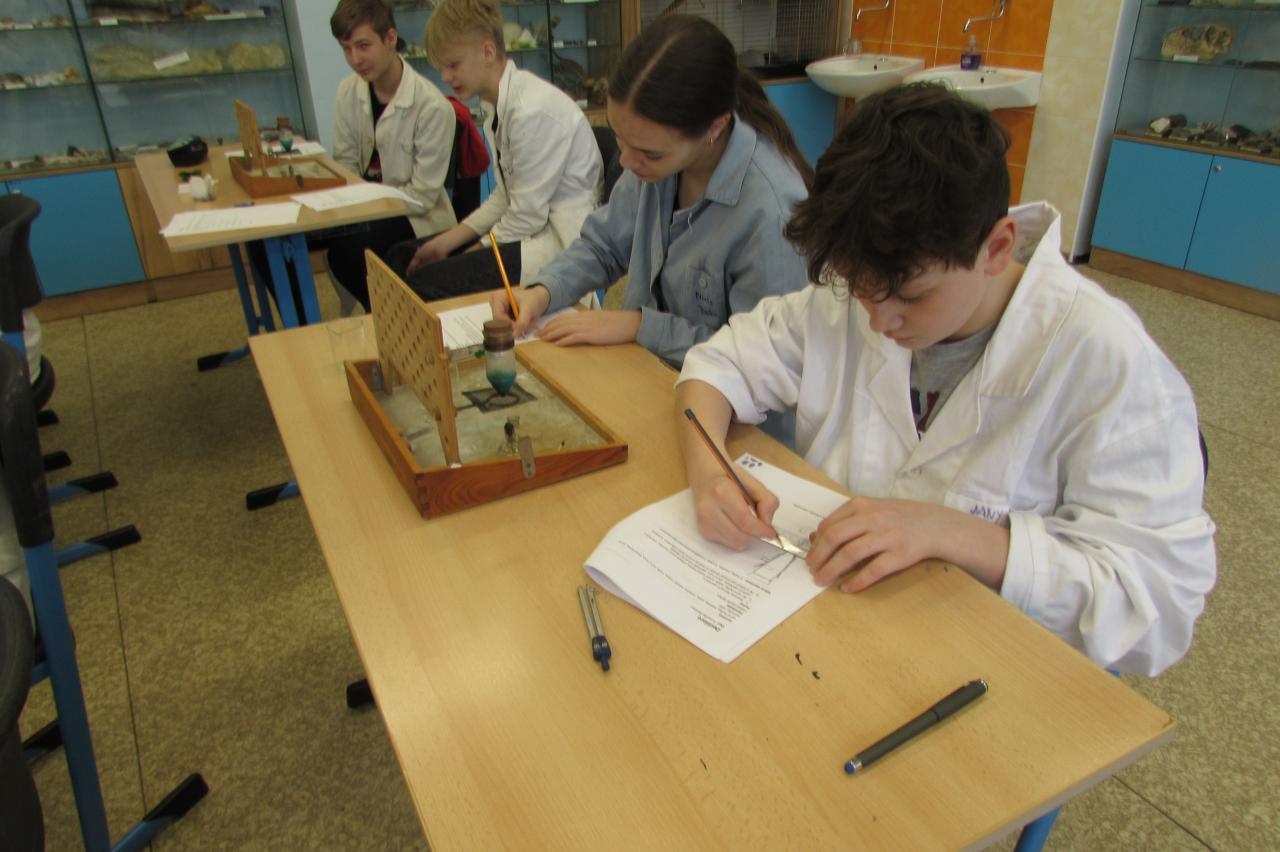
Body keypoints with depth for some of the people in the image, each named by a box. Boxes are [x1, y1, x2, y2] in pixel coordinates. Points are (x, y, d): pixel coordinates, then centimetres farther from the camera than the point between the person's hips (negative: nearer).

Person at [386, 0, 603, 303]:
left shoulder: (534, 110, -21)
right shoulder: (498, 105, 7)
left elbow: (527, 215, -19)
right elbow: (505, 197, 12)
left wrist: (471, 255, -8)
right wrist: (446, 242, 4)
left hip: (559, 240, -9)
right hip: (533, 225, 10)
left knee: (424, 284, -20)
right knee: (401, 258, 8)